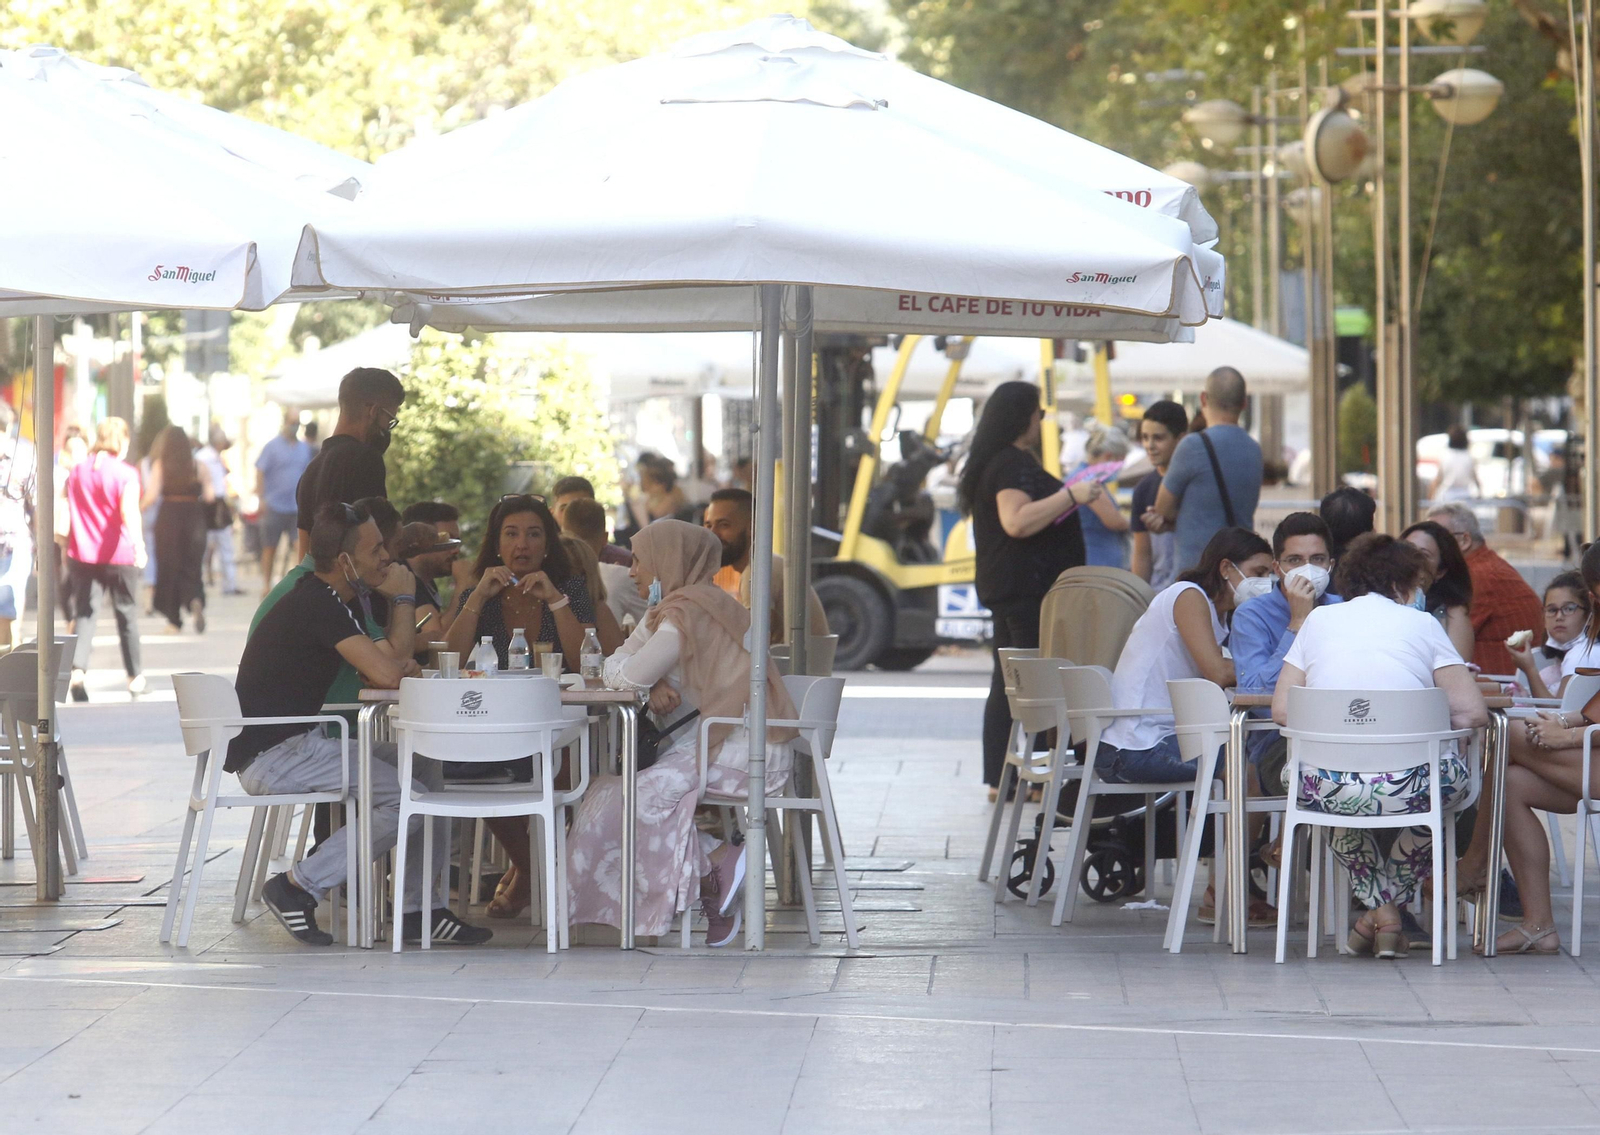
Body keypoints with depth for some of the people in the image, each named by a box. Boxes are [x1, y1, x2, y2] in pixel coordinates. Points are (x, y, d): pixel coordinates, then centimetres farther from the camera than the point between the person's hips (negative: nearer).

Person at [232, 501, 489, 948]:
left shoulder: (322, 599, 15)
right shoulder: (317, 604, -18)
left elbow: (378, 672, 18)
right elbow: (385, 673, -23)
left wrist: (401, 667, -7)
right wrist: (404, 599, -10)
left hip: (296, 744, 10)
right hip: (270, 756, -10)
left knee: (432, 771, 4)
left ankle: (417, 909, 5)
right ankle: (299, 886, -10)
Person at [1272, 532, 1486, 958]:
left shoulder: (1319, 619, 15)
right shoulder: (1421, 624, 10)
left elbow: (1281, 709, 12)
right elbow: (1472, 713, 4)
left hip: (1326, 788, 2)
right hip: (1407, 787, -2)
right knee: (1453, 774, 32)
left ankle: (1378, 909, 27)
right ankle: (1391, 913, 31)